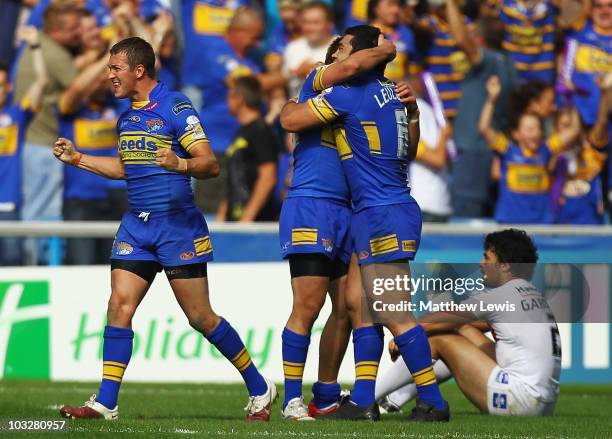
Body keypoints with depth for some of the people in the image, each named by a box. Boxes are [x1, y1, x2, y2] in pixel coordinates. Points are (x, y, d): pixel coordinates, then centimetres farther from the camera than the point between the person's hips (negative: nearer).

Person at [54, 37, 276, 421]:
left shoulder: (174, 107, -11)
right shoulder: (127, 117, 13)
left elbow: (211, 165, -15)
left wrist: (180, 164, -34)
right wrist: (77, 158, 24)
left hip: (177, 225, -7)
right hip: (136, 226, 7)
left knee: (200, 317, -3)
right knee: (120, 307, -5)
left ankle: (259, 389, 13)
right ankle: (105, 403, -3)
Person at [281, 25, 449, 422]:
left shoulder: (349, 95, -14)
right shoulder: (394, 93, 11)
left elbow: (290, 121, -6)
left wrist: (289, 105, 16)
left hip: (382, 217, -10)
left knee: (396, 316, -8)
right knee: (360, 306, 12)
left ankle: (433, 402, -5)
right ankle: (363, 401, 11)